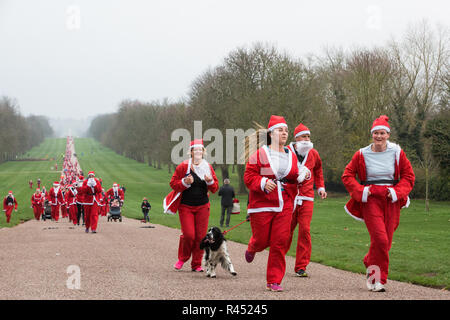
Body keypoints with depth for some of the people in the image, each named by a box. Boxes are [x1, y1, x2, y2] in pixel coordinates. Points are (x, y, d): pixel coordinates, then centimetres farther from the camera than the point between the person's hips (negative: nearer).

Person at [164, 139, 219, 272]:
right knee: (189, 235, -11)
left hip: (202, 206, 3)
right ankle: (182, 259, 15)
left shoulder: (208, 167, 5)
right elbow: (173, 183, -2)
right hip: (185, 206, -3)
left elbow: (215, 188, 7)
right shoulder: (183, 166, -4)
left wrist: (210, 181, -14)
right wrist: (185, 182, -19)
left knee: (201, 236, 0)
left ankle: (196, 264, 12)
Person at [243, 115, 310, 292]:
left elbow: (294, 178, 20)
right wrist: (263, 183, -22)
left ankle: (274, 281, 2)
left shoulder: (291, 156, 12)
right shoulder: (259, 154, -4)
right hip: (262, 204, -3)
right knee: (262, 240, 4)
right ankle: (252, 249, 45)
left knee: (280, 241, -5)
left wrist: (300, 176, -1)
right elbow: (249, 177, -6)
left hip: (284, 206, 3)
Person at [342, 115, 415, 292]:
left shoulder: (397, 153, 3)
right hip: (371, 200, -2)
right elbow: (347, 175, 9)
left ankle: (369, 262, 34)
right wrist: (361, 191, -4)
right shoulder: (362, 154, 1)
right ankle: (377, 278, -1)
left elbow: (408, 176, 9)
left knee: (386, 241, 4)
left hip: (391, 201, 2)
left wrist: (397, 192, -6)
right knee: (380, 239, -14)